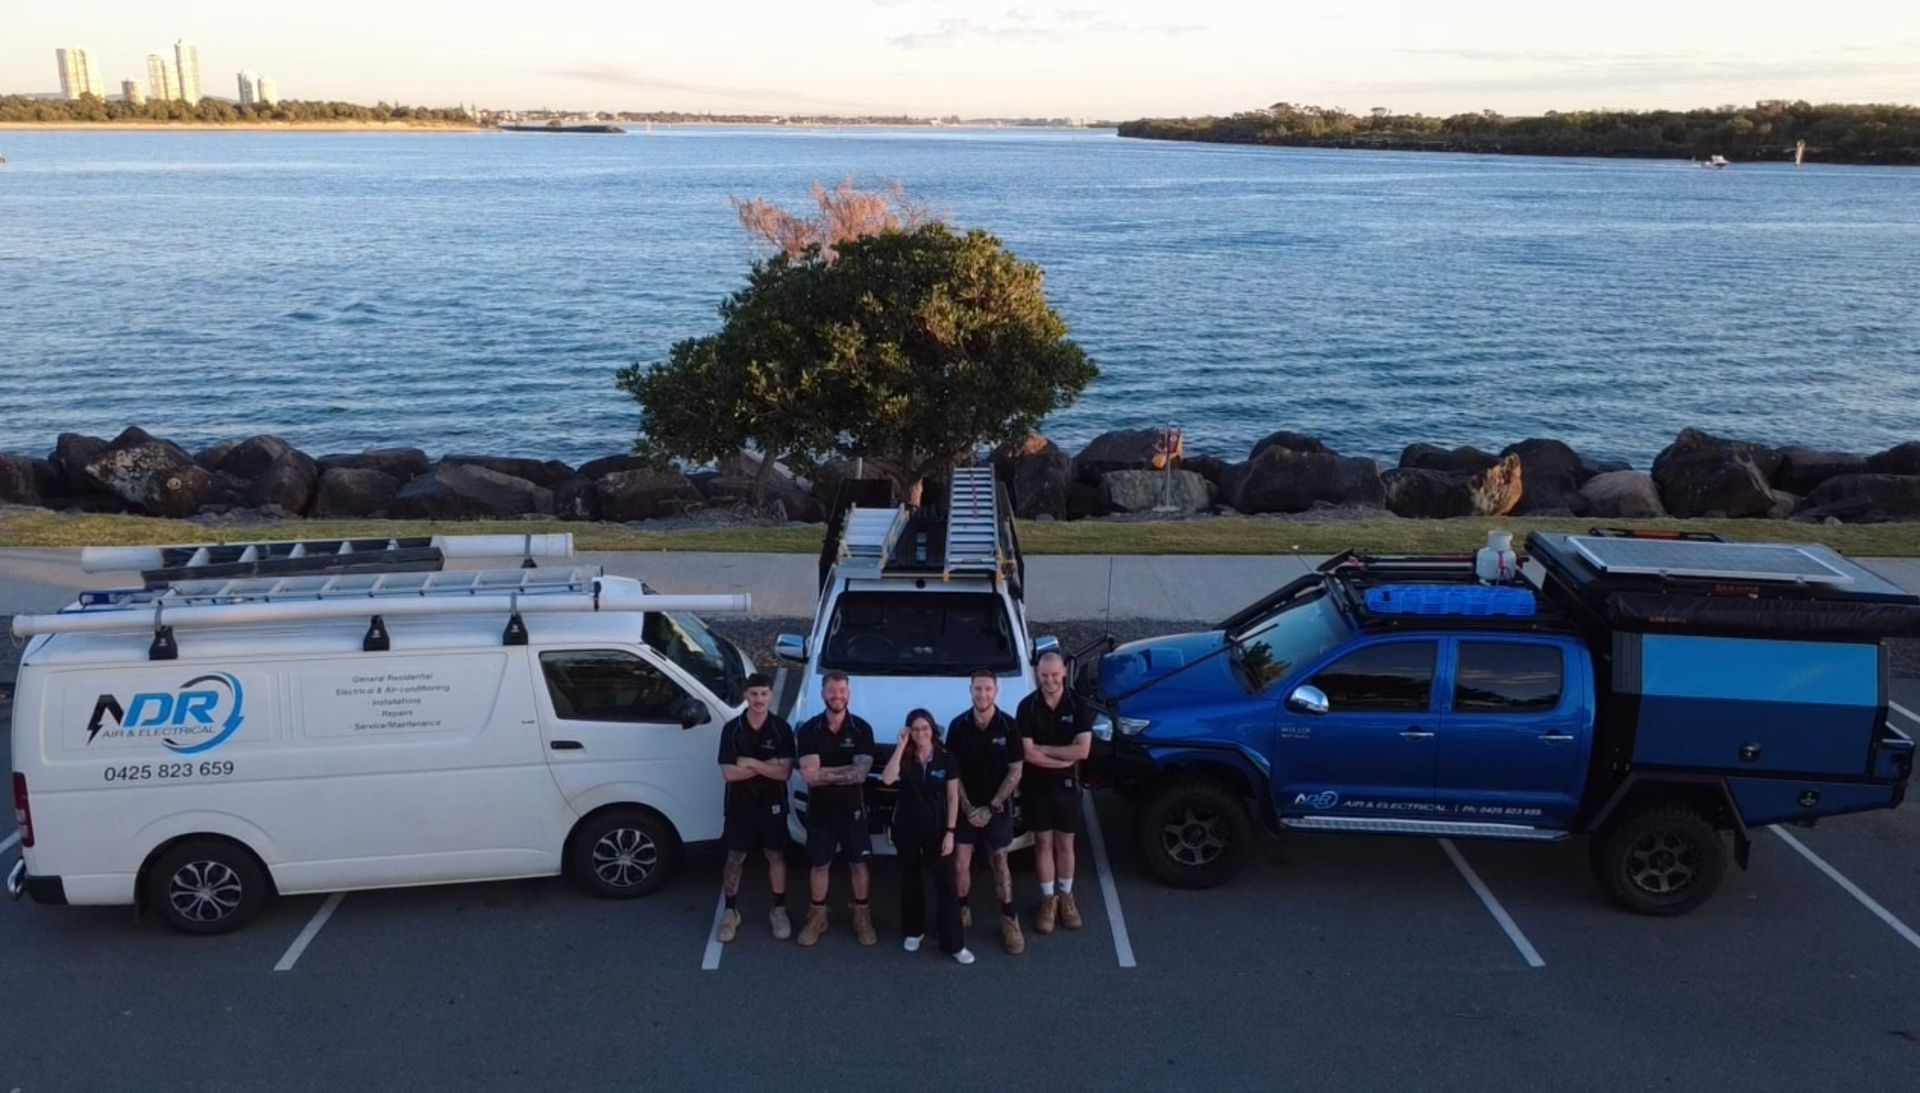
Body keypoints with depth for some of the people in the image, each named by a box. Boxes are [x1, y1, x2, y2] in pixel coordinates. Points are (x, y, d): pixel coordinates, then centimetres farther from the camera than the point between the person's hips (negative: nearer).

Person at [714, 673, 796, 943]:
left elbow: (785, 772, -14)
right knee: (735, 859, 8)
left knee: (776, 856, 10)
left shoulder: (782, 728, -9)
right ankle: (730, 912, 22)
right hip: (740, 804, 0)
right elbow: (729, 773, -14)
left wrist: (751, 763, -20)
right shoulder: (732, 729, -8)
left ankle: (779, 911, 25)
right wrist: (768, 764, -18)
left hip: (772, 804, 0)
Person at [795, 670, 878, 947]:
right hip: (819, 808, 0)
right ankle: (817, 917, 25)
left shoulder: (862, 729, -7)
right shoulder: (809, 729, -7)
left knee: (858, 863, 10)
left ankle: (862, 916, 24)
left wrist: (823, 772, -21)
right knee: (820, 864, 11)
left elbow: (861, 774, -17)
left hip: (852, 807, 0)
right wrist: (844, 772, -18)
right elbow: (808, 776, -16)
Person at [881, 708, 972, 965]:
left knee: (945, 882, -5)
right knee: (911, 879, 13)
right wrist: (901, 745, -24)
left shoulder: (945, 759, -5)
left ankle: (953, 943, 0)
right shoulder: (905, 757, -4)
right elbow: (887, 779, -24)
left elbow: (953, 797, -3)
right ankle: (914, 931, 29)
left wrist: (950, 832, -9)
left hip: (936, 827, -1)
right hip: (906, 828, 1)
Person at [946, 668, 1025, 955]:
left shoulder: (1009, 727, -10)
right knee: (960, 865, 1)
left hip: (997, 808, -1)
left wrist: (990, 808, -11)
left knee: (999, 864, 8)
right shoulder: (958, 726, -7)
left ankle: (1009, 921, 17)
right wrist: (967, 807, -10)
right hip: (965, 807, 1)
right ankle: (961, 913, 20)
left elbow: (1015, 773, -7)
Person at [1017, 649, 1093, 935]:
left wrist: (1043, 748, -17)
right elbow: (1027, 754, -15)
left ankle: (1066, 897, 26)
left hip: (1067, 785, 0)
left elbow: (1082, 750, -16)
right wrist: (1064, 759, -17)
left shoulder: (1078, 705, -8)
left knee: (1065, 844, 11)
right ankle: (1048, 900, 20)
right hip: (1036, 785, 0)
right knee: (1043, 843, 8)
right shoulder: (1027, 706, -10)